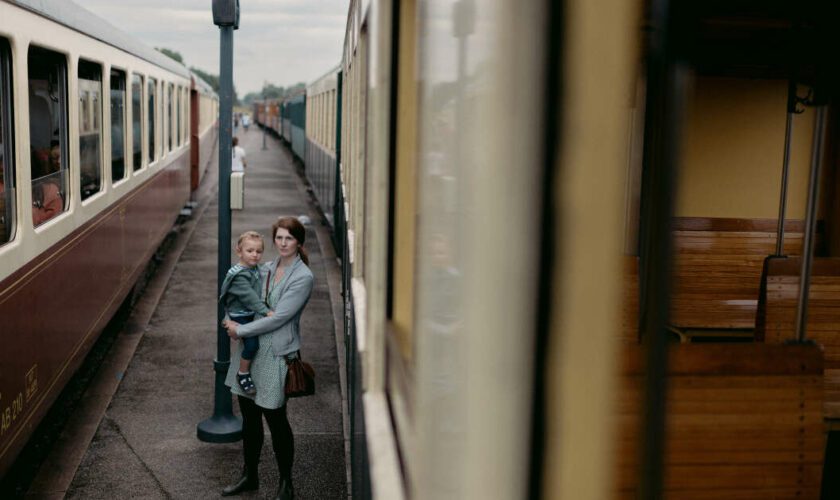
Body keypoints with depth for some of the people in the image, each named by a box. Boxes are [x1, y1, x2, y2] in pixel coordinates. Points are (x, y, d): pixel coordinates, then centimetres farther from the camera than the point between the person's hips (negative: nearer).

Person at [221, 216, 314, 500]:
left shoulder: (303, 278, -13)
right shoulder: (266, 269, 7)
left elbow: (279, 317, -18)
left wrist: (240, 330, -12)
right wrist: (232, 322, 1)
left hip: (277, 354, -6)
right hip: (251, 350, 7)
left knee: (275, 419, 2)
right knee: (249, 417, 16)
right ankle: (250, 476, 33)